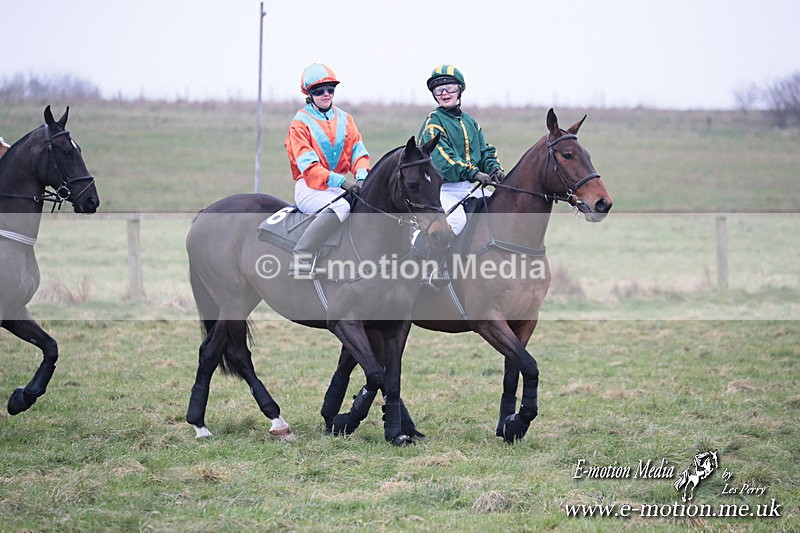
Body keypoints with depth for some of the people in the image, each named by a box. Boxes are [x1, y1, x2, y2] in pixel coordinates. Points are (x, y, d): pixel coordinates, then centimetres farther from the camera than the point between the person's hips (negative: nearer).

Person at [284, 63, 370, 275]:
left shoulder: (344, 119, 15)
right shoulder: (300, 123, -4)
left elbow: (358, 152, 8)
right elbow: (308, 165, -13)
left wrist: (361, 177, -15)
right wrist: (341, 181, -25)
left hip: (340, 185, 6)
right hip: (310, 187, -6)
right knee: (340, 207, -36)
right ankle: (300, 258, -39)